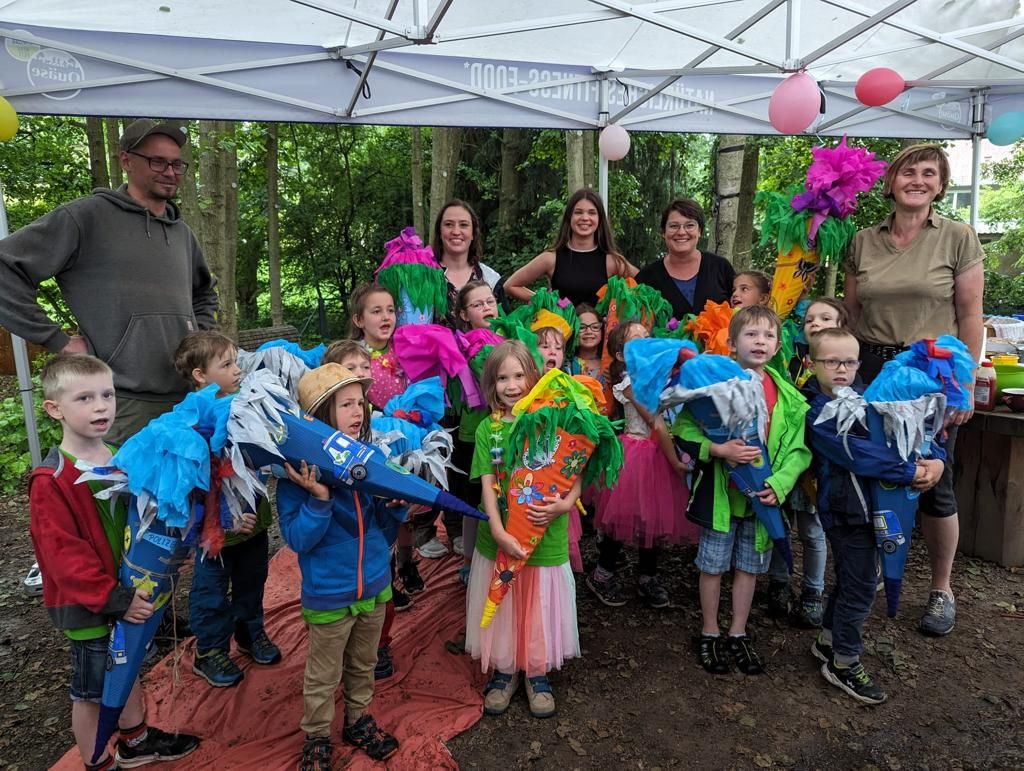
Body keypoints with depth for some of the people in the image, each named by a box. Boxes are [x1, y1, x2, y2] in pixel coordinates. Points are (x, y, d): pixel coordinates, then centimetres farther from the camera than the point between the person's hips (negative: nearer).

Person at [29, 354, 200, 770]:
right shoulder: (50, 481, -21)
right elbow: (62, 554, -24)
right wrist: (113, 597, -26)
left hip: (130, 595, 7)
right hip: (88, 606, -7)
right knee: (91, 689, 11)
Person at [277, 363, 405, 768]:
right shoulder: (298, 468, -19)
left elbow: (385, 526, 3)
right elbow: (297, 539, -19)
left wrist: (396, 503, -17)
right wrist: (319, 498, -33)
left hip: (375, 583, 4)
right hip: (329, 594, -4)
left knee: (363, 665, 25)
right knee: (323, 676, 17)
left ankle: (358, 720, 47)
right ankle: (316, 738, 39)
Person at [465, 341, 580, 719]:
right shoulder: (488, 429, -1)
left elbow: (576, 475, -4)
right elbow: (487, 485, -6)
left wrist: (565, 503, -23)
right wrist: (498, 531, -19)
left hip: (546, 539, -1)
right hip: (499, 540, 1)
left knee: (540, 609, 13)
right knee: (500, 609, 15)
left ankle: (538, 674, 36)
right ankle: (504, 672, 37)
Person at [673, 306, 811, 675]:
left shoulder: (787, 395, 0)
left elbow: (799, 448, 1)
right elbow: (684, 427, -14)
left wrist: (779, 483, -12)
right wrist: (719, 450, -25)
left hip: (763, 495, 4)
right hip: (721, 492, -3)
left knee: (749, 566, 16)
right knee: (713, 565, 10)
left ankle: (738, 634, 34)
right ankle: (710, 634, 28)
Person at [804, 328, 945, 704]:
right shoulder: (818, 413, -15)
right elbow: (858, 454, -24)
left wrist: (936, 458, -12)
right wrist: (912, 473, -23)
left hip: (871, 505, 7)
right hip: (846, 508, -7)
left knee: (849, 579, 20)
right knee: (860, 587, 1)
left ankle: (827, 640, 39)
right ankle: (844, 663, 18)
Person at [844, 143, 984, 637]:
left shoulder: (958, 238, -1)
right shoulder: (862, 242, 7)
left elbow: (970, 317, -2)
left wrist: (966, 383, -6)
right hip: (871, 370, 3)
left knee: (934, 484, 3)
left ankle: (942, 590, 22)